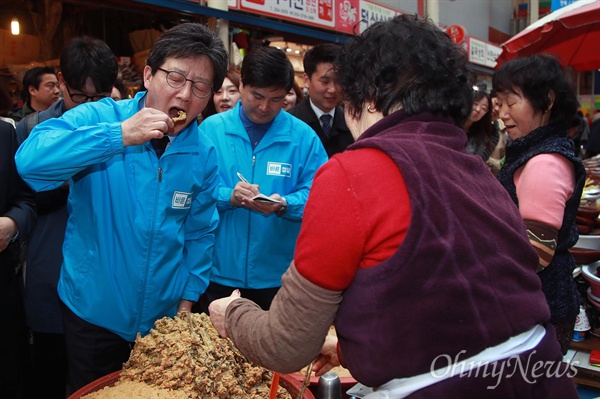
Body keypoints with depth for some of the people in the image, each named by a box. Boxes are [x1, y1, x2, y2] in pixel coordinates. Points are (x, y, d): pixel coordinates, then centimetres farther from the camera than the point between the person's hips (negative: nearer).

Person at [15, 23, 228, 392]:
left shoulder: (204, 154, -4)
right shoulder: (99, 117, -13)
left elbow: (200, 234, 5)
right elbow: (31, 160, -29)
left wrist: (187, 299, 2)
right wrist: (120, 136, -34)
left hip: (164, 318, 3)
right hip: (92, 311, -2)